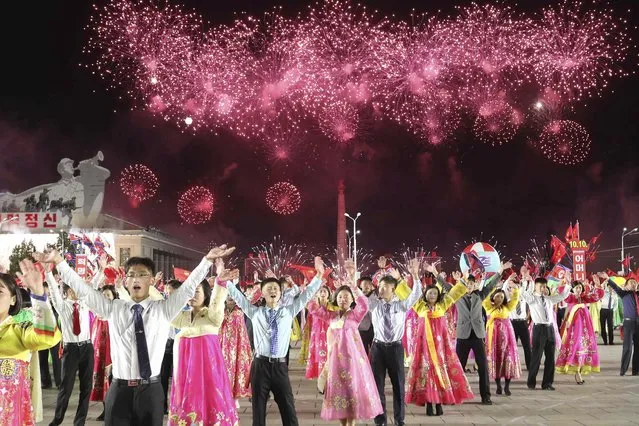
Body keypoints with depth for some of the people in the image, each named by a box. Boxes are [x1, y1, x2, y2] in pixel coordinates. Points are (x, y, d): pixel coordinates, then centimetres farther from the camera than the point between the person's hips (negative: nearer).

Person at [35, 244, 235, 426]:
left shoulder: (163, 310, 4)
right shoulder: (112, 309, 6)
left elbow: (188, 287, -4)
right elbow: (82, 289, 3)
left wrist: (207, 260, -17)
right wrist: (59, 261, -6)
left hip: (151, 390, 0)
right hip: (120, 390, 1)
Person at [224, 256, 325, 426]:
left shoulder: (288, 311, 8)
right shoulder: (255, 312, 7)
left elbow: (306, 295, 6)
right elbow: (237, 295, 4)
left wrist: (319, 276, -2)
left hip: (280, 366, 1)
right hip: (260, 365, 0)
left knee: (288, 410, 1)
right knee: (258, 409, 5)